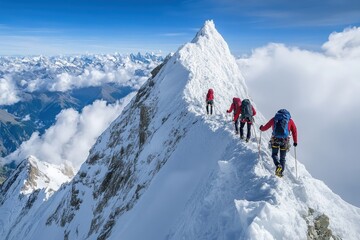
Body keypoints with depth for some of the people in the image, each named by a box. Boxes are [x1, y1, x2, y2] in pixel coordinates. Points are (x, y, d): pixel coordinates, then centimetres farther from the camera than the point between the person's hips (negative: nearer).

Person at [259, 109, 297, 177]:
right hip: (285, 140, 1)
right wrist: (295, 141, 12)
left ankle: (278, 165, -15)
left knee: (274, 154, 14)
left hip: (275, 139, 0)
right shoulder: (290, 120, 11)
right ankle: (280, 172, 9)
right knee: (282, 158, 14)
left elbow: (266, 127, 14)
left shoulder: (274, 119, 11)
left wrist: (261, 128, 36)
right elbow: (294, 131, 5)